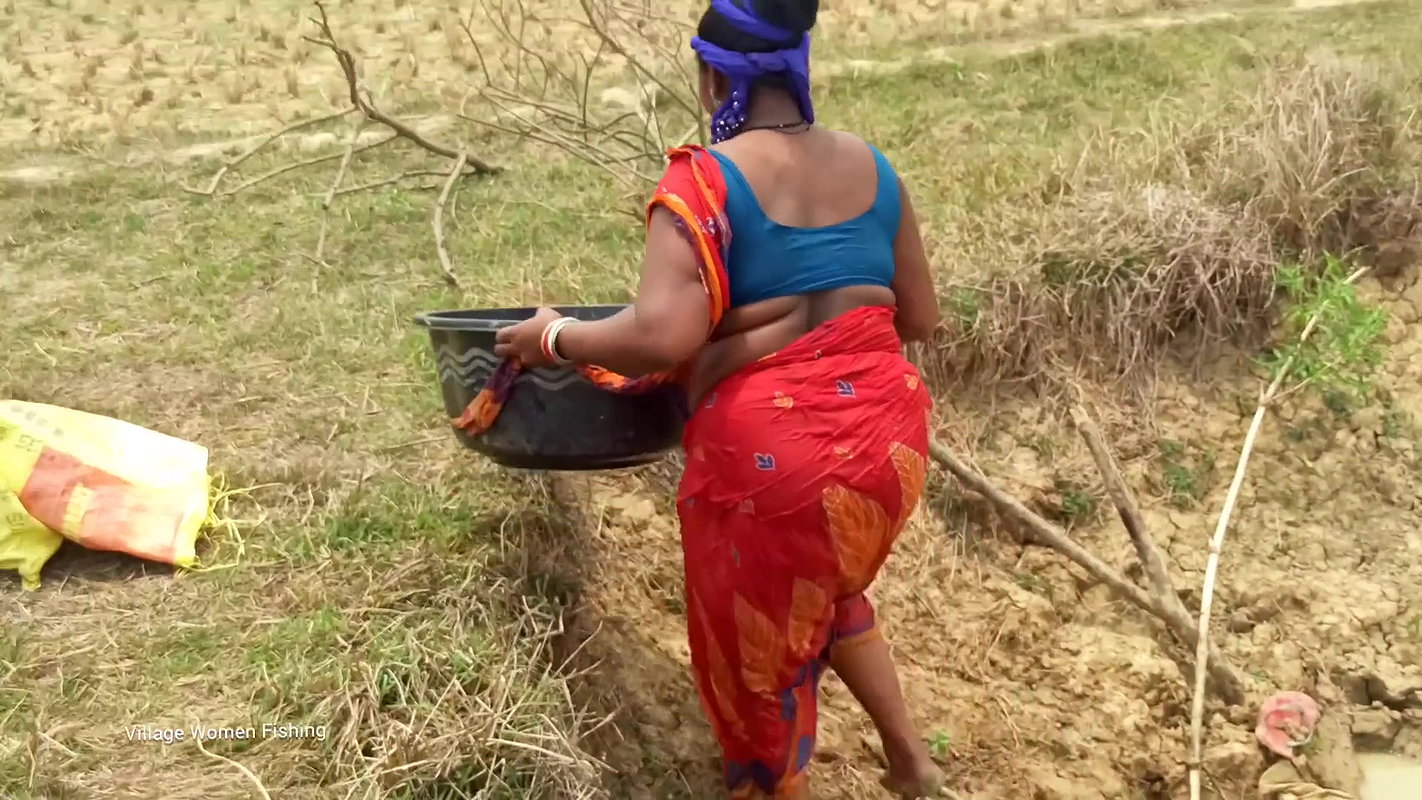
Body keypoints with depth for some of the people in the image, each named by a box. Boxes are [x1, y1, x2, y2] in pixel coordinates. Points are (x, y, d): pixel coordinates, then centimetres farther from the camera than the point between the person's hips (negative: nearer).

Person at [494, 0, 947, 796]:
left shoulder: (704, 179, -11)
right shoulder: (870, 164, 6)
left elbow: (663, 338, -23)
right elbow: (921, 319, 13)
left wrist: (556, 337, -6)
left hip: (770, 451, -6)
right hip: (887, 427, 6)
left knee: (761, 639, 18)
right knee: (827, 591, 34)